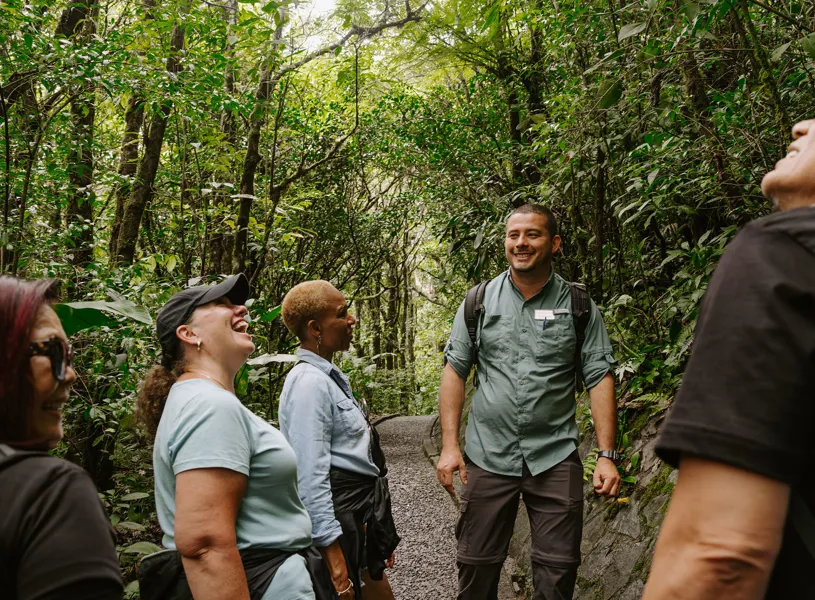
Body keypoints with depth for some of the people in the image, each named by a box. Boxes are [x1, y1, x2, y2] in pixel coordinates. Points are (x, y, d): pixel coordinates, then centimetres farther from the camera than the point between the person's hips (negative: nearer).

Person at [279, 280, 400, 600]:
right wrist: (332, 552, -26)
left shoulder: (329, 377, 11)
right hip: (338, 519, -9)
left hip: (360, 518, 9)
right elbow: (310, 475, -25)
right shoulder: (309, 382, -19)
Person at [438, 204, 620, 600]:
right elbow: (455, 370, 4)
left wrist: (607, 455, -8)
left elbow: (599, 378, -1)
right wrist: (449, 445, -3)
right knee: (477, 567, 7)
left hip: (555, 458, -1)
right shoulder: (479, 301, 4)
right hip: (487, 456, 1)